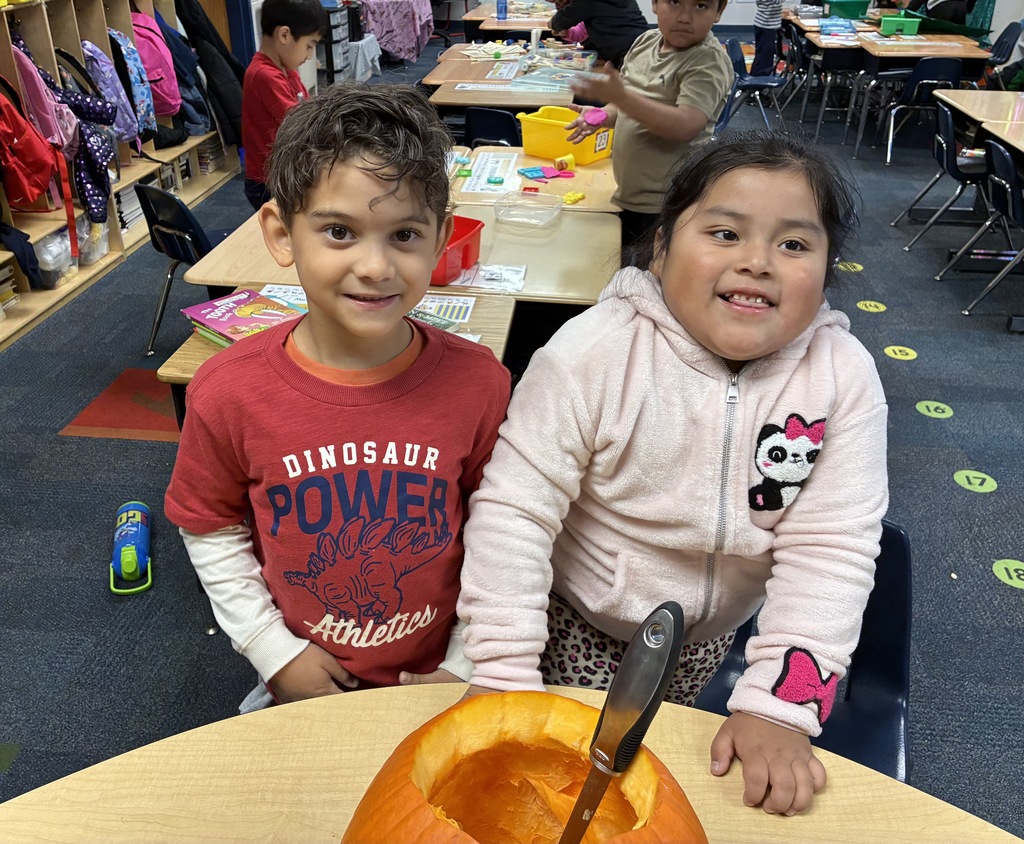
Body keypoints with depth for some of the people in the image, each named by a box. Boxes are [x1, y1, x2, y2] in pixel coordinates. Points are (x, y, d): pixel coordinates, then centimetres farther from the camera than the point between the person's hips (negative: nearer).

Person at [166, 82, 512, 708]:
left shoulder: (478, 381, -21)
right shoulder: (229, 393, -21)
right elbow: (212, 531, -5)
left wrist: (465, 667, -7)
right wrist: (275, 652, -6)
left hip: (434, 677, 0)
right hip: (307, 683, 1)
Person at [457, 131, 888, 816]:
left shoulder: (844, 378, -19)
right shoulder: (595, 352, -27)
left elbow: (828, 552, -19)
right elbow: (515, 510, -25)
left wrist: (779, 708, -24)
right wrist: (503, 676, -24)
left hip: (709, 633, 3)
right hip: (577, 620, -2)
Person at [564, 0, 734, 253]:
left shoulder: (709, 61, -16)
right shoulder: (647, 40, 5)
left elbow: (686, 126, -29)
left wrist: (620, 97, -34)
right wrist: (602, 115, -4)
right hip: (628, 194, 7)